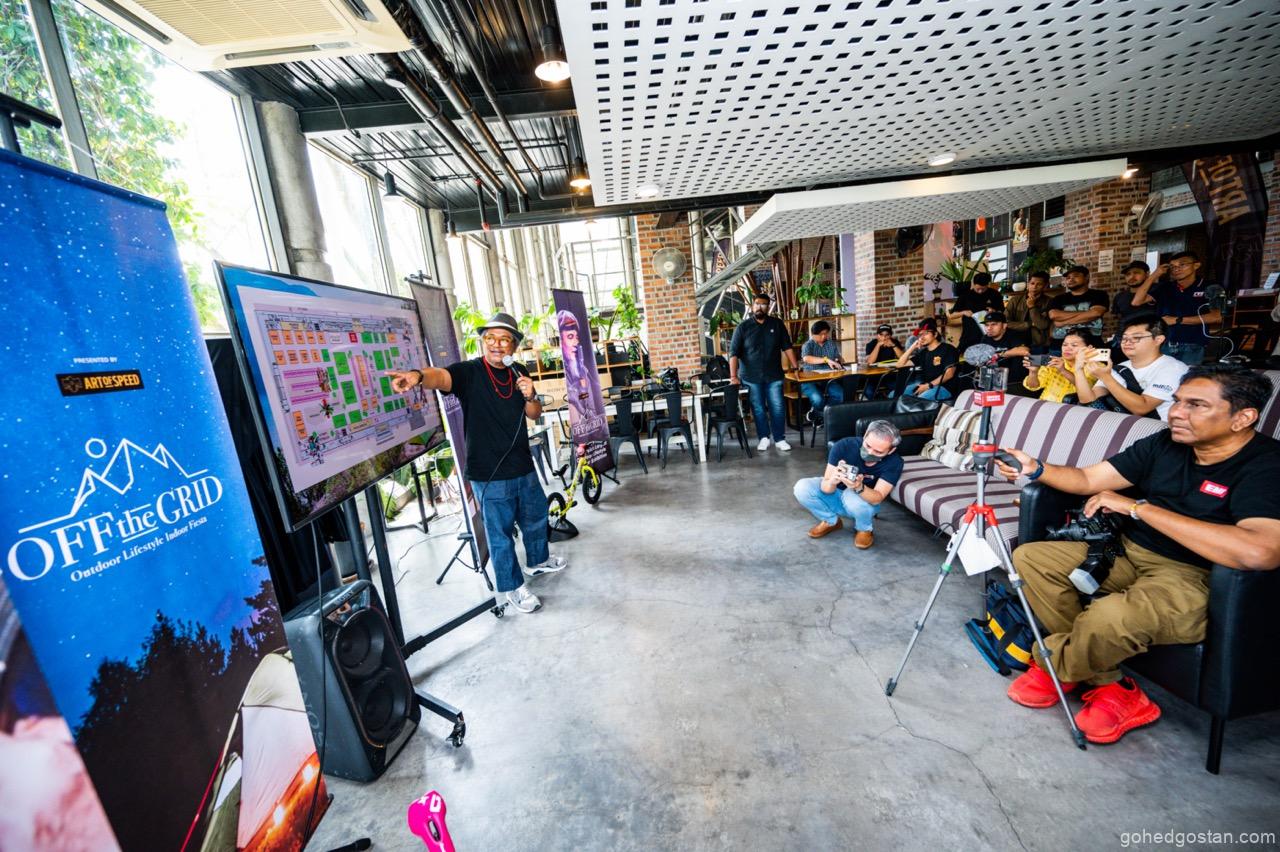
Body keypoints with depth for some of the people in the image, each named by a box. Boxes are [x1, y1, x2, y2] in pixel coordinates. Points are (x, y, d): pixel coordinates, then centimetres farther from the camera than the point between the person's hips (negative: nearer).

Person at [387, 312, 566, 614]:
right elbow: (441, 376, -34)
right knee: (501, 532, 5)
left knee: (536, 516, 24)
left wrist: (529, 397, -12)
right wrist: (418, 375, -57)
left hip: (523, 466, 7)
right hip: (489, 474, -6)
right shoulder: (469, 372, -12)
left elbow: (535, 414, 10)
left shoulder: (517, 374, 6)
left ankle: (539, 561, 49)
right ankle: (513, 587, 27)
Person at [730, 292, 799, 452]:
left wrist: (795, 368, 2)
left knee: (778, 408, 2)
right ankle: (764, 437, 22)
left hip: (774, 376, 1)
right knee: (758, 409, 7)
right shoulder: (742, 328, -3)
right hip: (751, 377, -1)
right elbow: (733, 353, -8)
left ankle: (780, 439, 14)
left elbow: (787, 347, 8)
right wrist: (733, 376, -17)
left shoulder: (777, 324, 4)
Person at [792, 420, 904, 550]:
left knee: (851, 496, -37)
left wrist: (859, 487, -53)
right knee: (801, 488, -25)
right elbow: (826, 487, -25)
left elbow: (877, 498, -31)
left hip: (867, 501, -2)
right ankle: (831, 521, 4)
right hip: (836, 492, 2)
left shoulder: (894, 462, -25)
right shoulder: (843, 446, -26)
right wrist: (832, 482, -50)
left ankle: (865, 529, -1)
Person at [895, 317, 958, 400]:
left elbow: (949, 373, -11)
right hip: (923, 386, 6)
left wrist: (928, 385, -17)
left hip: (944, 388, -6)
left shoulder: (948, 349, 1)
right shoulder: (923, 352, 20)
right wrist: (912, 347, 7)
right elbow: (900, 365, 13)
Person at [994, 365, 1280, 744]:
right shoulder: (1165, 444, 3)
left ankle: (1053, 665, 1)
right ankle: (1109, 686, -2)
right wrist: (1035, 468, -14)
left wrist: (1137, 507, -27)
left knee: (1110, 614, -37)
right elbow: (1087, 479, 7)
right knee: (1028, 558, -8)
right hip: (1128, 555, 7)